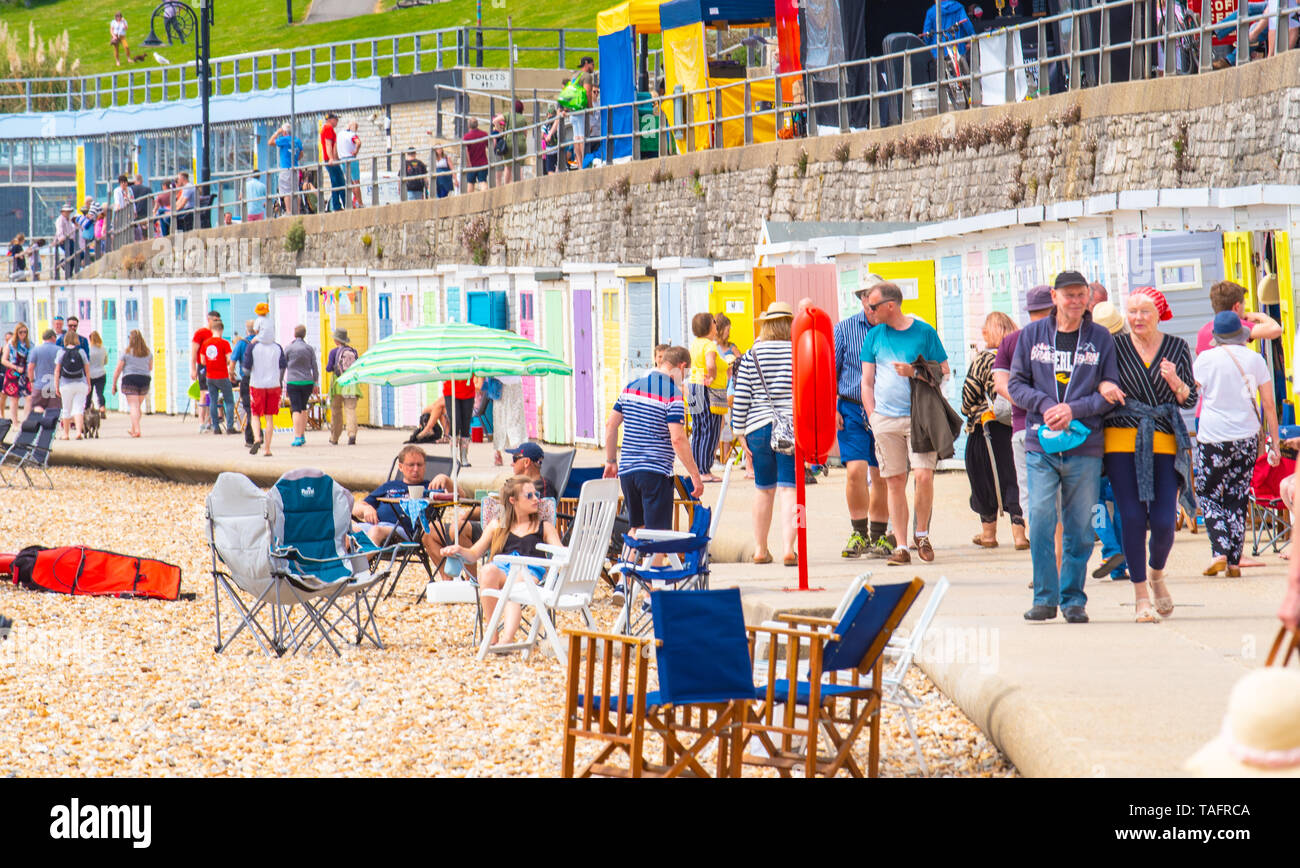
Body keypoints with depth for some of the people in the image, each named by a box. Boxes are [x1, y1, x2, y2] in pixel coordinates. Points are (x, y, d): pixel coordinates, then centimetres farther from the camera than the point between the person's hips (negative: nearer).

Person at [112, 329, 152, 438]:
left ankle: (136, 430, -17)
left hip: (130, 379, -4)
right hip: (145, 379, 4)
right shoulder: (148, 353, 7)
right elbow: (150, 368, 20)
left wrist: (114, 384, 3)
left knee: (133, 406, -6)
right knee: (138, 406, 16)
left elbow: (117, 370, -4)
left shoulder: (126, 353, -5)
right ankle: (133, 429, 27)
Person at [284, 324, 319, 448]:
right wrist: (316, 384, 11)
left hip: (293, 382, -3)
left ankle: (297, 437, -16)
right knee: (303, 408, 18)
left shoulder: (288, 348, -3)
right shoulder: (309, 348, 3)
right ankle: (302, 435, 21)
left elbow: (283, 367, 2)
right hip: (307, 382, 3)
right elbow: (315, 367, 5)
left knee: (296, 410, -6)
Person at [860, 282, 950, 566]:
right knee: (894, 482, 0)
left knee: (924, 476, -13)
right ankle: (901, 546, 5)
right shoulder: (875, 335, 10)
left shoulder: (924, 332, 2)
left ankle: (921, 533, 9)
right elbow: (867, 381, 13)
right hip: (885, 420, 2)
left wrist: (914, 372, -11)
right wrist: (872, 415, 3)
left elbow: (943, 372, 5)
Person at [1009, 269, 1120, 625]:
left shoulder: (1101, 338, 5)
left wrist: (1074, 409, -11)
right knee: (1041, 519, -9)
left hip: (1085, 447, 0)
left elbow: (1110, 391, 3)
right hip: (1040, 444, 0)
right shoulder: (1032, 334, 8)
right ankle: (1044, 597, -1)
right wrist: (1045, 404, -9)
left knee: (1079, 527, 2)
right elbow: (1016, 383, 8)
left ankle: (1073, 598, 11)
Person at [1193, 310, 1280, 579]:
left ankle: (1220, 551, -9)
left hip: (1213, 438, -2)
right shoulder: (1255, 360, 4)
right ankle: (1234, 561, 7)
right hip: (1246, 439, 2)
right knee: (1238, 500, 9)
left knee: (1207, 495, 9)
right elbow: (1269, 405, 5)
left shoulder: (1206, 359, -3)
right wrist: (1274, 444, 10)